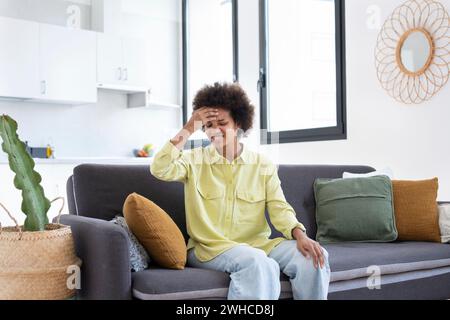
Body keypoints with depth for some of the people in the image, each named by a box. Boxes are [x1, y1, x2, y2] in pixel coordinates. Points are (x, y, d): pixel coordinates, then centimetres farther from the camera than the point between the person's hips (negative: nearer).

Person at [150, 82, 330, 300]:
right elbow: (160, 170, -15)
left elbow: (279, 208, 0)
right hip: (208, 247, -3)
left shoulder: (263, 165, 8)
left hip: (257, 244, 3)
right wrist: (188, 129, -13)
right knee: (259, 263, -34)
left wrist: (300, 235, -19)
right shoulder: (194, 160, 3)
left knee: (314, 257, -18)